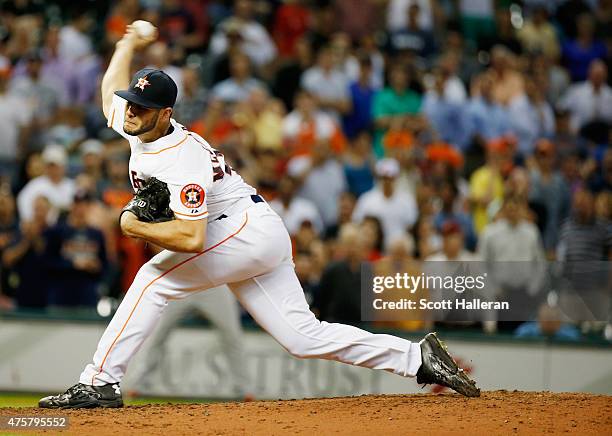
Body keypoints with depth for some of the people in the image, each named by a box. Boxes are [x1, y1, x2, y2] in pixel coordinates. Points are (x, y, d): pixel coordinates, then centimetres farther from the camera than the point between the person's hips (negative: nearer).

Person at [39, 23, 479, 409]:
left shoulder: (182, 160, -25)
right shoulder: (136, 127, 2)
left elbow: (192, 238, -34)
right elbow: (112, 89, 25)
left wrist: (135, 227, -23)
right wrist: (129, 44, 39)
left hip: (249, 231, -10)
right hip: (260, 245, 10)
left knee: (155, 279, -17)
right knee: (306, 338, 3)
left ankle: (100, 383, -18)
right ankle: (419, 357, 3)